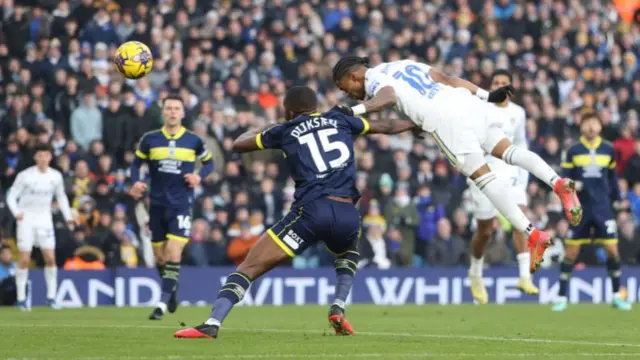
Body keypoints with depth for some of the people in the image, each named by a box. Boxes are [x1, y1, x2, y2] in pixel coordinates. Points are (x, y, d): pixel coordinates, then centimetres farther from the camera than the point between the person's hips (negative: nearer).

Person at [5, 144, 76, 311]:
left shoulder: (56, 176, 1)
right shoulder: (25, 175, -11)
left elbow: (61, 197, 17)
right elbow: (11, 196, -8)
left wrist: (68, 216, 6)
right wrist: (16, 212, -27)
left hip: (45, 220, 3)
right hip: (27, 220, -3)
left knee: (50, 258, -5)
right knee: (24, 260, -5)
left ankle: (51, 297, 4)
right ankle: (21, 298, 2)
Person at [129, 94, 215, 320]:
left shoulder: (193, 141, 0)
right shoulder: (150, 139, 1)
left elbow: (209, 163, 13)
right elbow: (136, 164, 10)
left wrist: (200, 176, -8)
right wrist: (136, 183, -9)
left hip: (181, 205, -2)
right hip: (157, 205, 2)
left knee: (174, 253, -15)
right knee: (160, 256, 8)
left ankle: (163, 302, -15)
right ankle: (172, 289, 35)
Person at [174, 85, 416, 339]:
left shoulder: (285, 131, 14)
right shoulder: (339, 119, 20)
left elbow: (238, 145, 26)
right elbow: (385, 127, 34)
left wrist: (264, 130, 45)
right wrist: (414, 123, 53)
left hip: (311, 211, -3)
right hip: (348, 215, 3)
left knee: (249, 267, -1)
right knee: (348, 256, 38)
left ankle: (212, 323, -18)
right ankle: (338, 307, 15)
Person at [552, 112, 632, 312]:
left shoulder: (608, 150, 5)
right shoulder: (573, 151, -1)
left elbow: (612, 177, 14)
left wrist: (616, 199, 11)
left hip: (602, 207, 1)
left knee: (612, 249, -3)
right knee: (571, 252, -2)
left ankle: (616, 295, 11)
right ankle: (561, 297, 6)